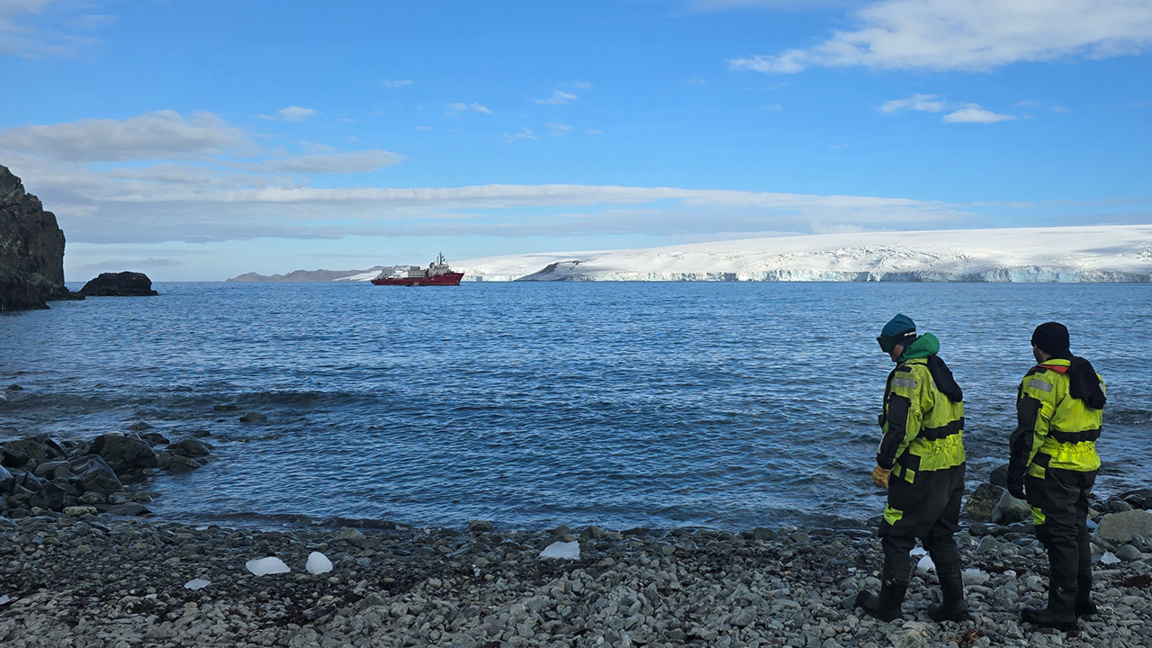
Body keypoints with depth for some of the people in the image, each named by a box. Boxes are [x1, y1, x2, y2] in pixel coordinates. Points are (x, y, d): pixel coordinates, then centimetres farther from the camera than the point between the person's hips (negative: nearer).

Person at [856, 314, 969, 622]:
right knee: (941, 537, 19)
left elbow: (901, 428, -24)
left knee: (896, 536, 4)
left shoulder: (909, 373, -18)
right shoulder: (939, 369, 12)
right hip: (953, 469, 9)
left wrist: (883, 465, -14)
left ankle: (888, 606, 13)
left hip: (920, 474, -9)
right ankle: (954, 606, 23)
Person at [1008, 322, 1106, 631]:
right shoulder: (1090, 376, 12)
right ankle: (1082, 599, 29)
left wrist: (1015, 474, -13)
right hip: (1087, 466, 9)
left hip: (1053, 470, -9)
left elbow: (1030, 432, -19)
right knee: (1077, 531, 19)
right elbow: (1094, 424, 19)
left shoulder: (1042, 379, -16)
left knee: (1059, 536, -4)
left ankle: (1061, 611, 2)